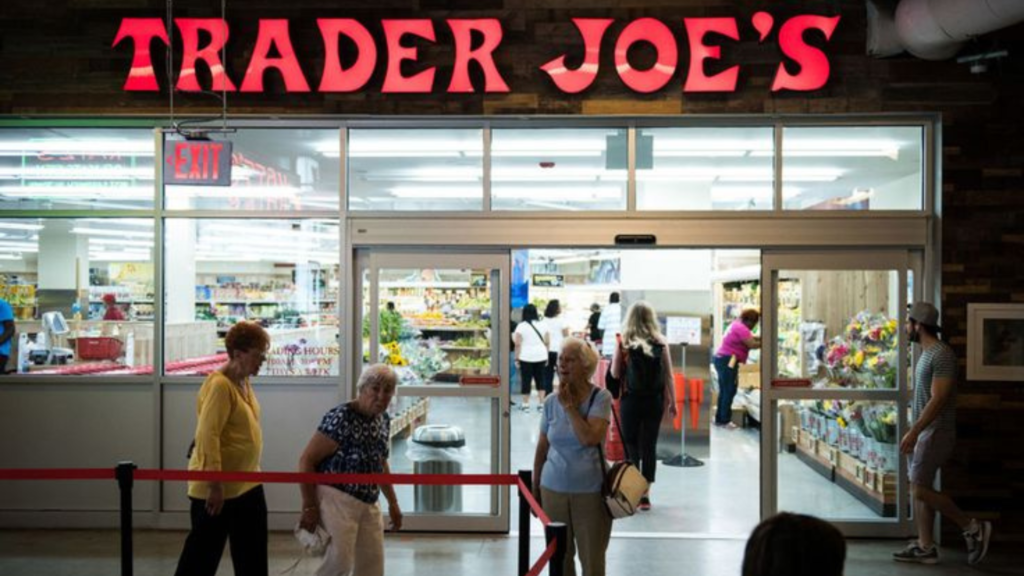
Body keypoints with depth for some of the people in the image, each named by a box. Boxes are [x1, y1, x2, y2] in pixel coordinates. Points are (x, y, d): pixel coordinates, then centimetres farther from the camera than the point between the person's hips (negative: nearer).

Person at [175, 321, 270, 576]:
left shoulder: (244, 382, 7)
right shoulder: (219, 385, -20)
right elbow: (207, 437, -25)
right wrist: (215, 485, -25)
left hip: (247, 483, 9)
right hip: (217, 487, -9)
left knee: (253, 553, 15)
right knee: (203, 550, 6)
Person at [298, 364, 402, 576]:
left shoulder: (384, 420, 5)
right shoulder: (341, 418, -19)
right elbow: (306, 460, -17)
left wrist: (393, 503, 20)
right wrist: (309, 506, -18)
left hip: (369, 504, 8)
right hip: (337, 499, -8)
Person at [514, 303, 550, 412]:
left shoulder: (521, 326, -7)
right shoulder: (542, 325, 4)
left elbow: (518, 344, -10)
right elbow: (547, 342, 5)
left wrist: (517, 358, -5)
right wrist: (546, 356, 13)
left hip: (526, 357, -3)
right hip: (541, 356, 4)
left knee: (526, 380, 3)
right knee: (540, 379, 11)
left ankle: (526, 404, 7)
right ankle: (542, 403, 10)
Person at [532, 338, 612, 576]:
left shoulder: (601, 397, -10)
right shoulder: (551, 401, 1)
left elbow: (590, 438, -24)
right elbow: (542, 448, 8)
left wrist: (569, 405, -17)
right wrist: (535, 488, 12)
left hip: (590, 492, -3)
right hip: (553, 490, 3)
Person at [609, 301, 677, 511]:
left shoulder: (624, 342, -6)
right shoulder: (660, 342, -1)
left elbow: (615, 373, -1)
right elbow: (669, 375, 1)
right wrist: (672, 402, 9)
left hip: (631, 399, -1)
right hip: (655, 400, 2)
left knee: (631, 445, 10)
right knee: (649, 446, 9)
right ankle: (645, 494, 12)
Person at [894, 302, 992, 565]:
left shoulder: (941, 355, -17)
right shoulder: (926, 353, 13)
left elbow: (938, 400, -22)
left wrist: (913, 432, -22)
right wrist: (915, 432, 20)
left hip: (936, 432, -10)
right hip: (925, 432, 10)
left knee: (920, 490, -8)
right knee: (919, 489, 9)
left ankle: (973, 527, 6)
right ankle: (925, 547, 15)